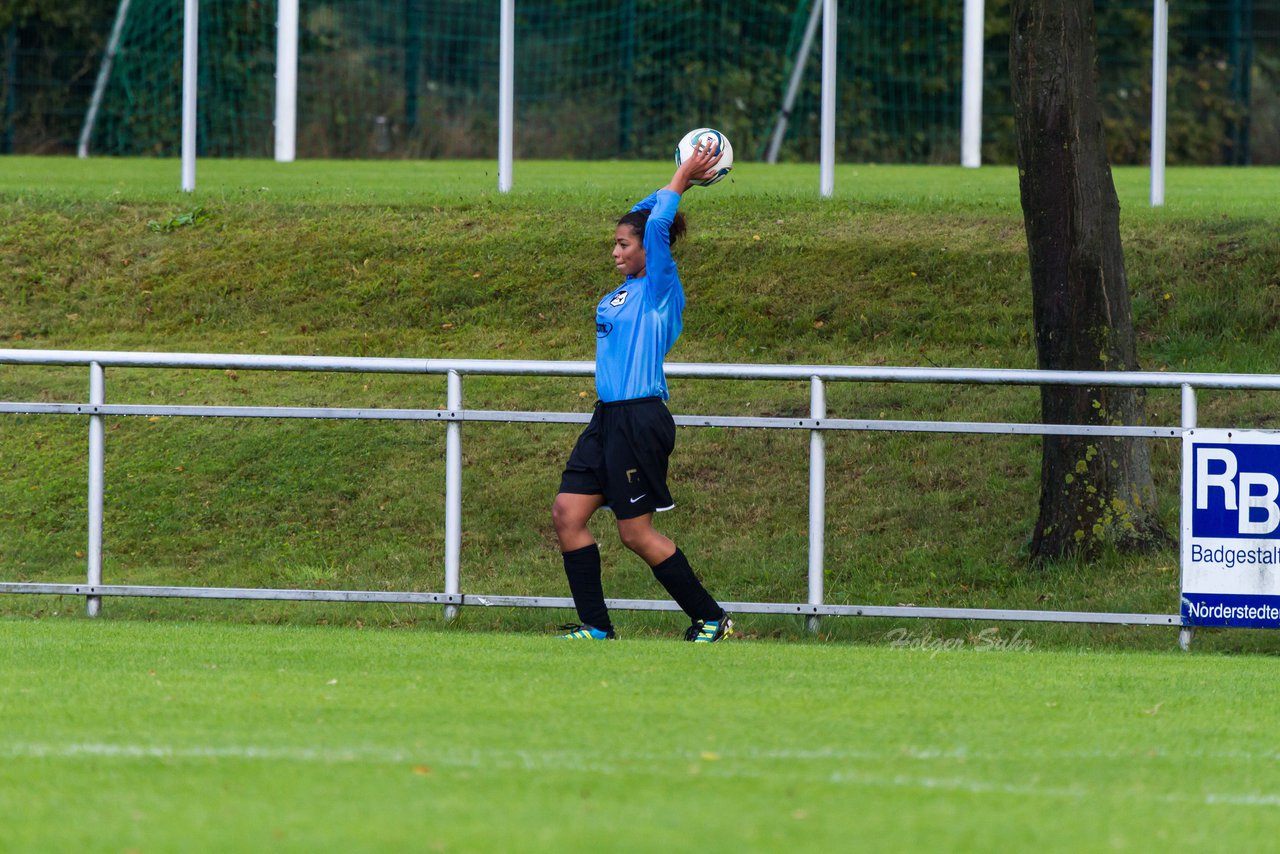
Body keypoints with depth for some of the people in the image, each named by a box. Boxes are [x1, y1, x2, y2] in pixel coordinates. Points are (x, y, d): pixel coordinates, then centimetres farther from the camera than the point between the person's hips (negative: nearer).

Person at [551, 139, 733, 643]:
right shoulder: (625, 291, 14)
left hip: (640, 420, -9)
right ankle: (596, 626, 6)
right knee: (567, 514, 2)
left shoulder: (659, 290, -8)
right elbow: (641, 217, 26)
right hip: (608, 418, 9)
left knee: (637, 533, -5)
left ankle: (712, 619, 6)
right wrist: (679, 180, 20)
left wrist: (683, 180, -10)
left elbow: (656, 225, -20)